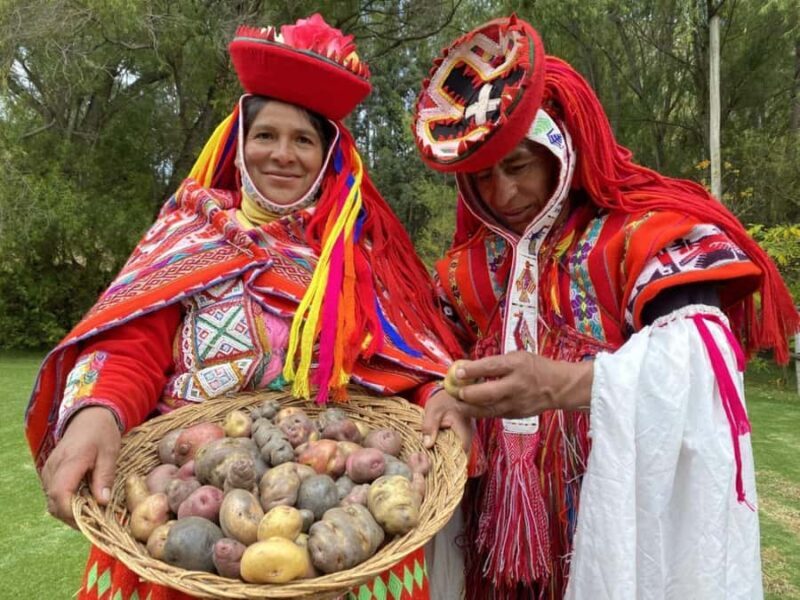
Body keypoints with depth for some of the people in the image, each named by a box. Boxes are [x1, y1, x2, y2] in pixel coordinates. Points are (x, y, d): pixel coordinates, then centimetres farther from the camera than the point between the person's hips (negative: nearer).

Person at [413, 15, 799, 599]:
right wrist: (448, 396, -16)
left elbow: (700, 356, -25)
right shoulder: (470, 265, 7)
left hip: (620, 513, -4)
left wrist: (561, 383, -40)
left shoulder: (642, 232, -11)